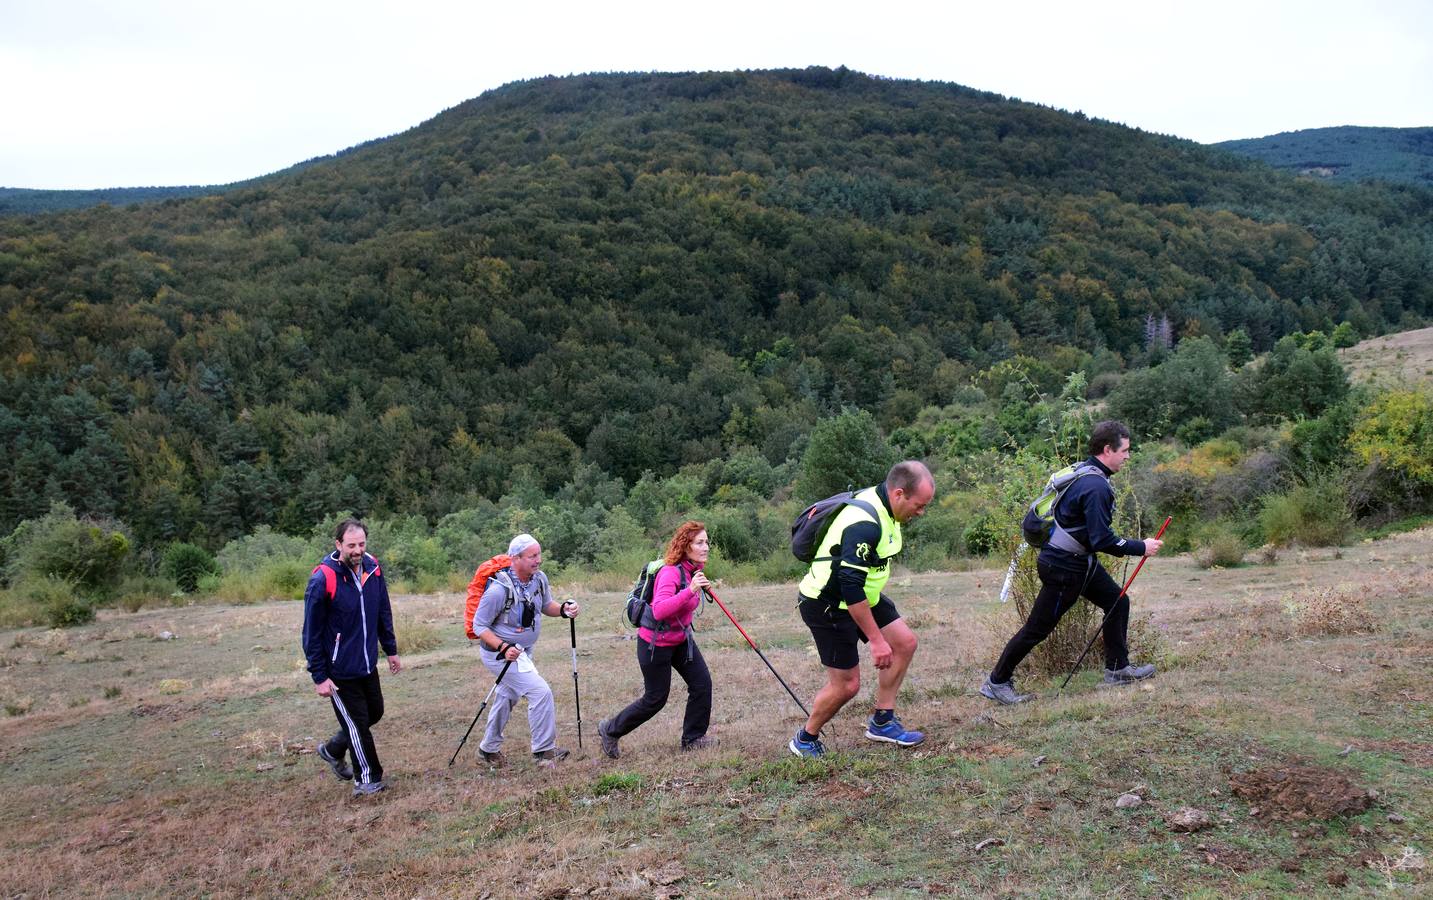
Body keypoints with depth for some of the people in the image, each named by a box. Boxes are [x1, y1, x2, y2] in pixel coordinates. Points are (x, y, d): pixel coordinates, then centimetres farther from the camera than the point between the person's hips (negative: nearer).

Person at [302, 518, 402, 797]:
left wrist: (391, 650, 13)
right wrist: (319, 676, -14)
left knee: (374, 712, 20)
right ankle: (367, 780, 23)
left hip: (368, 664, 7)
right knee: (357, 722, 4)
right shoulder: (322, 580, -22)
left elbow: (383, 613, 10)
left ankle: (332, 750, 42)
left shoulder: (372, 568, -4)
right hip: (340, 670, -7)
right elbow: (312, 633, -15)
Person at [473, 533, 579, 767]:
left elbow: (546, 606, 12)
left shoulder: (539, 578, -7)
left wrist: (564, 609, -9)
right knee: (540, 692, -16)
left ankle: (489, 748, 41)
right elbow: (479, 626, -20)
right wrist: (504, 648, -30)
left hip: (523, 651, 8)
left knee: (506, 698, 22)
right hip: (499, 653, -8)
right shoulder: (499, 590, -28)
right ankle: (544, 751, -4)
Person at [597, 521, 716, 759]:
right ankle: (610, 730, 23)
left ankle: (693, 739, 14)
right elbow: (659, 610, -43)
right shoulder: (671, 572, -28)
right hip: (655, 643, -8)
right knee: (655, 699, 3)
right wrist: (690, 590, -49)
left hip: (681, 639, 8)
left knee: (702, 683, -1)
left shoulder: (694, 570, -1)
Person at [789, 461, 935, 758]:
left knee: (905, 642, 6)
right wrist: (876, 640, -27)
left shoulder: (881, 505, 0)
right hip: (827, 606, -10)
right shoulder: (864, 524, -31)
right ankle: (804, 740, 20)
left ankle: (882, 721, 16)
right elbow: (851, 588, -32)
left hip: (861, 595, 10)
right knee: (846, 684, -3)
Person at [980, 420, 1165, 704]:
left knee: (1117, 602, 15)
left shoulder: (1084, 473, 6)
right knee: (1038, 628, -1)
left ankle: (1117, 669, 25)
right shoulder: (1095, 486, -25)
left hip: (1081, 562, 10)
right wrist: (1141, 548, -16)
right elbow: (1102, 540, -25)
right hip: (1063, 569, -10)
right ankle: (996, 682, 9)